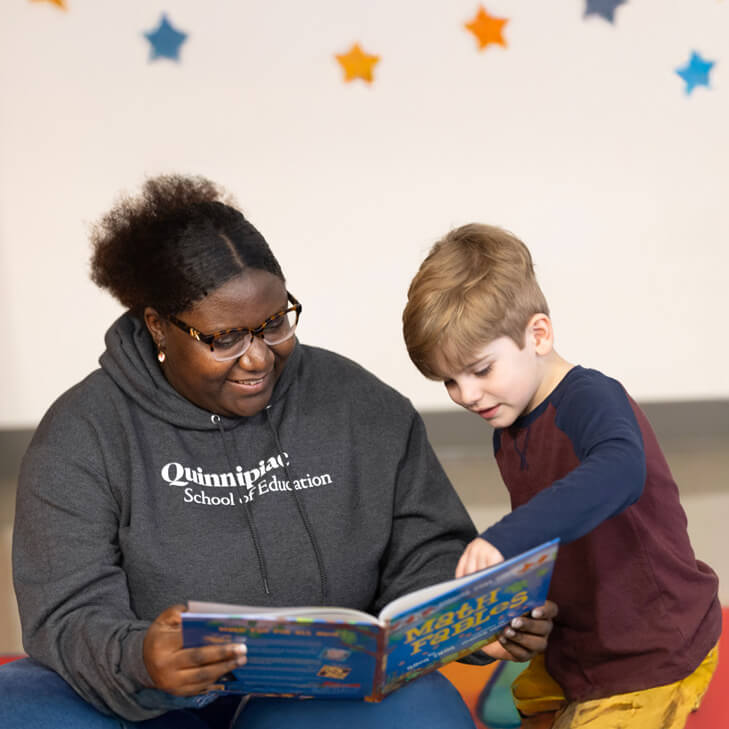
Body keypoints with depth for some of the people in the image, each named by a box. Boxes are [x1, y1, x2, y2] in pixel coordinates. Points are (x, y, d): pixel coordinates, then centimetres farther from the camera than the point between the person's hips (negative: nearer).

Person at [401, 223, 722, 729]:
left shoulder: (591, 400, -24)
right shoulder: (508, 427, 3)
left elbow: (617, 473, -46)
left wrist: (504, 538, -53)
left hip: (652, 657, -9)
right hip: (576, 648, 9)